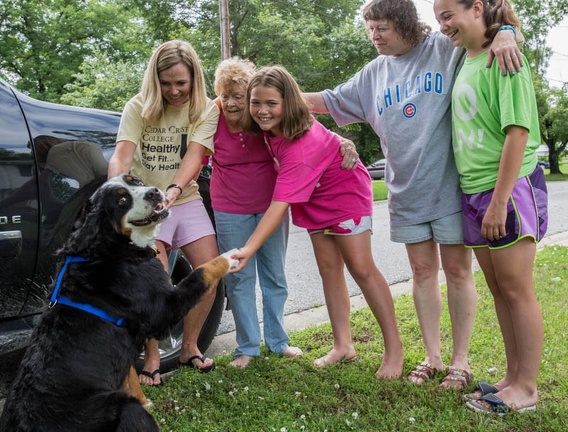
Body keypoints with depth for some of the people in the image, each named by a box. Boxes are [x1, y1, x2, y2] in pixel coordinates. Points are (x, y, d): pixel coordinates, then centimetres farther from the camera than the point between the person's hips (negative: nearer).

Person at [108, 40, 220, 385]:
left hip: (186, 200, 2)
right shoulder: (138, 108, -5)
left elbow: (194, 155, -18)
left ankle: (189, 347, 15)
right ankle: (152, 357, -1)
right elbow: (122, 155, -18)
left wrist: (174, 189, -37)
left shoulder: (205, 110, -3)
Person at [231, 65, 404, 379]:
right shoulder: (270, 126, -16)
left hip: (345, 191, -8)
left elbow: (280, 204, -45)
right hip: (313, 197, 8)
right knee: (329, 269, 5)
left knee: (361, 268, -8)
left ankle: (394, 348, 1)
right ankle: (343, 345, 12)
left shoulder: (301, 146, -38)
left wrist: (248, 249, -50)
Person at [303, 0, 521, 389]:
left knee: (457, 270, 4)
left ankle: (460, 360, 16)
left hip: (450, 185, -5)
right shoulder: (375, 72, 13)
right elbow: (332, 101, 19)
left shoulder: (447, 47, -3)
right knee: (423, 271, 10)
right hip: (406, 192, 5)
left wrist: (504, 33, -28)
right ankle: (432, 356, 21)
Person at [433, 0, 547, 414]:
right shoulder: (465, 61, 13)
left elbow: (518, 132, -17)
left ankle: (527, 387, 13)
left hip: (509, 187, -8)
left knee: (516, 290, 0)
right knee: (499, 290, 13)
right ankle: (514, 375, 26)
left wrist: (499, 200, -20)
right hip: (473, 190, 8)